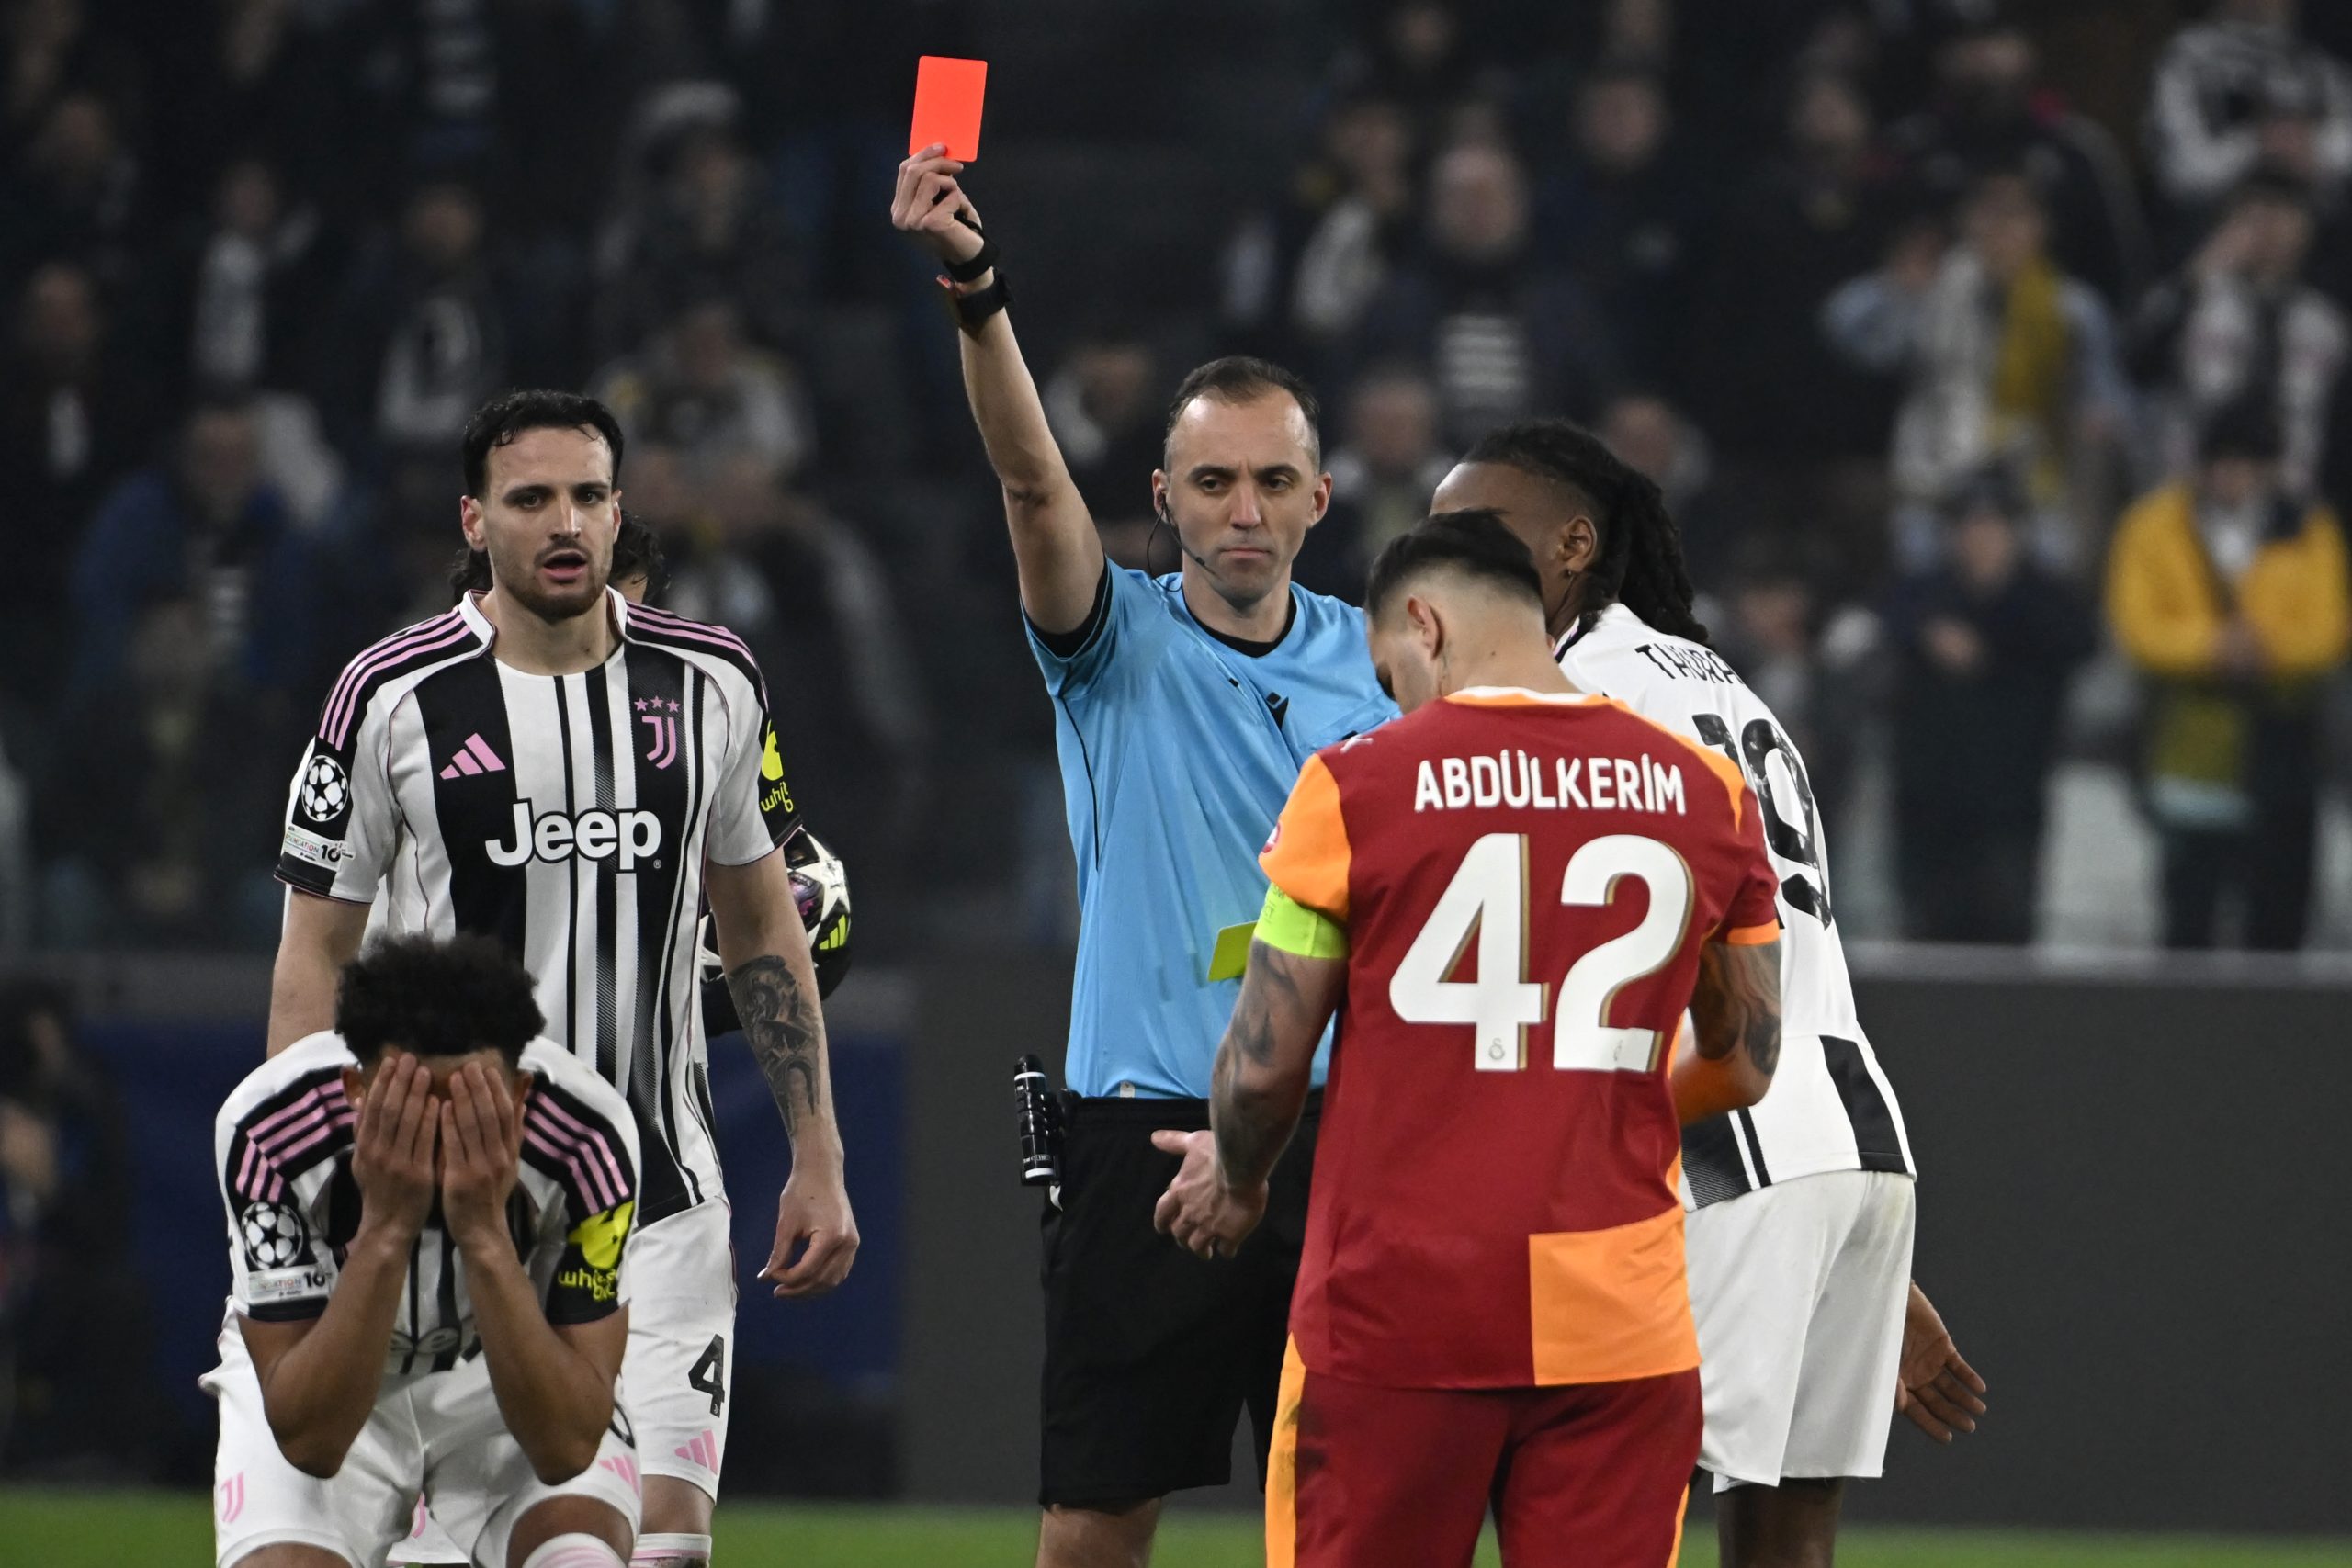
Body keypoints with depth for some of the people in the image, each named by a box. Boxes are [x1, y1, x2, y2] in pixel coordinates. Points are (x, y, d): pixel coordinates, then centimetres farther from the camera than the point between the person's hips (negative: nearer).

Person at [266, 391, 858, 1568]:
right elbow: (315, 951, 1)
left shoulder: (711, 685, 4)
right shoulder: (393, 698, -4)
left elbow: (763, 929, 15)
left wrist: (818, 1161, 11)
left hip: (658, 1196, 2)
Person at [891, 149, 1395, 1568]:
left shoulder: (1374, 663, 9)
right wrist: (975, 285, -34)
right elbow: (1036, 480, -18)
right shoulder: (1122, 643, 0)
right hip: (1147, 1132, -2)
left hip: (1337, 1142, 2)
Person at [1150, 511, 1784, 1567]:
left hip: (1394, 1311, -2)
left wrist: (1234, 1180, 20)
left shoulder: (1355, 787, -4)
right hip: (1617, 1318, 2)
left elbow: (1264, 1065, -1)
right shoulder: (1704, 795, 5)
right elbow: (1746, 1067, 15)